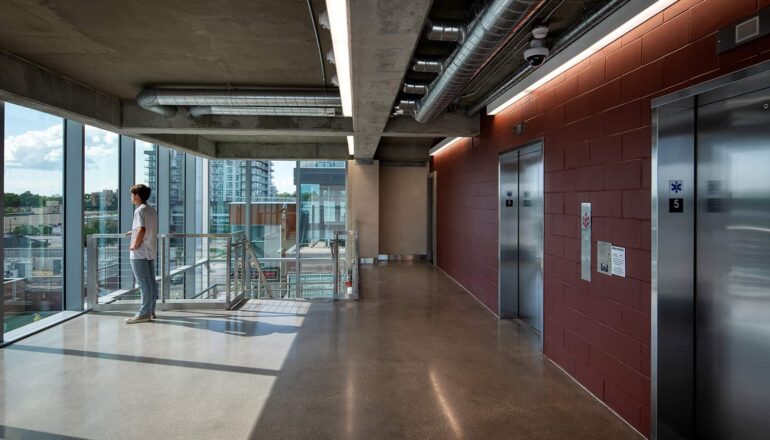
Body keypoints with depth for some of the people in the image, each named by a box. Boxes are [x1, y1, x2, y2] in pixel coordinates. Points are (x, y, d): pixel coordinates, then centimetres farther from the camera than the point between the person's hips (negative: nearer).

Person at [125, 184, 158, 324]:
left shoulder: (140, 210, -14)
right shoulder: (152, 210, 13)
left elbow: (142, 230, -28)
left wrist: (135, 245, -18)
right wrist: (134, 232, 23)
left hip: (139, 253, -9)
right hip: (151, 252, 9)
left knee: (144, 283, -6)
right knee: (151, 282, 11)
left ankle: (144, 313, -1)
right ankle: (151, 311, 18)